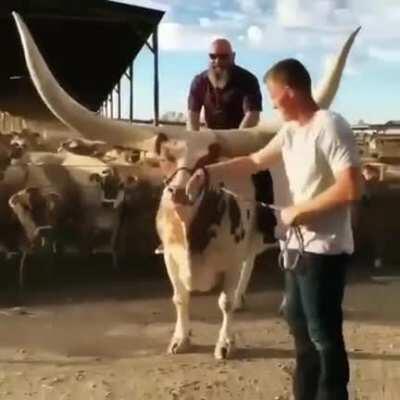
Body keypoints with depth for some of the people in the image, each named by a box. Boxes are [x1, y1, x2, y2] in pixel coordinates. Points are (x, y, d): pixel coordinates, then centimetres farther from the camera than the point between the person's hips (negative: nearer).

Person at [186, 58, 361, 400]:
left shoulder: (330, 127, -18)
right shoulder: (291, 131, 9)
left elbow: (352, 189, -25)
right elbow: (254, 162, 19)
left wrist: (299, 209, -17)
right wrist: (208, 173, 14)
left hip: (325, 250, -10)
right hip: (300, 246, 10)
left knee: (323, 333, -2)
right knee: (300, 323, 19)